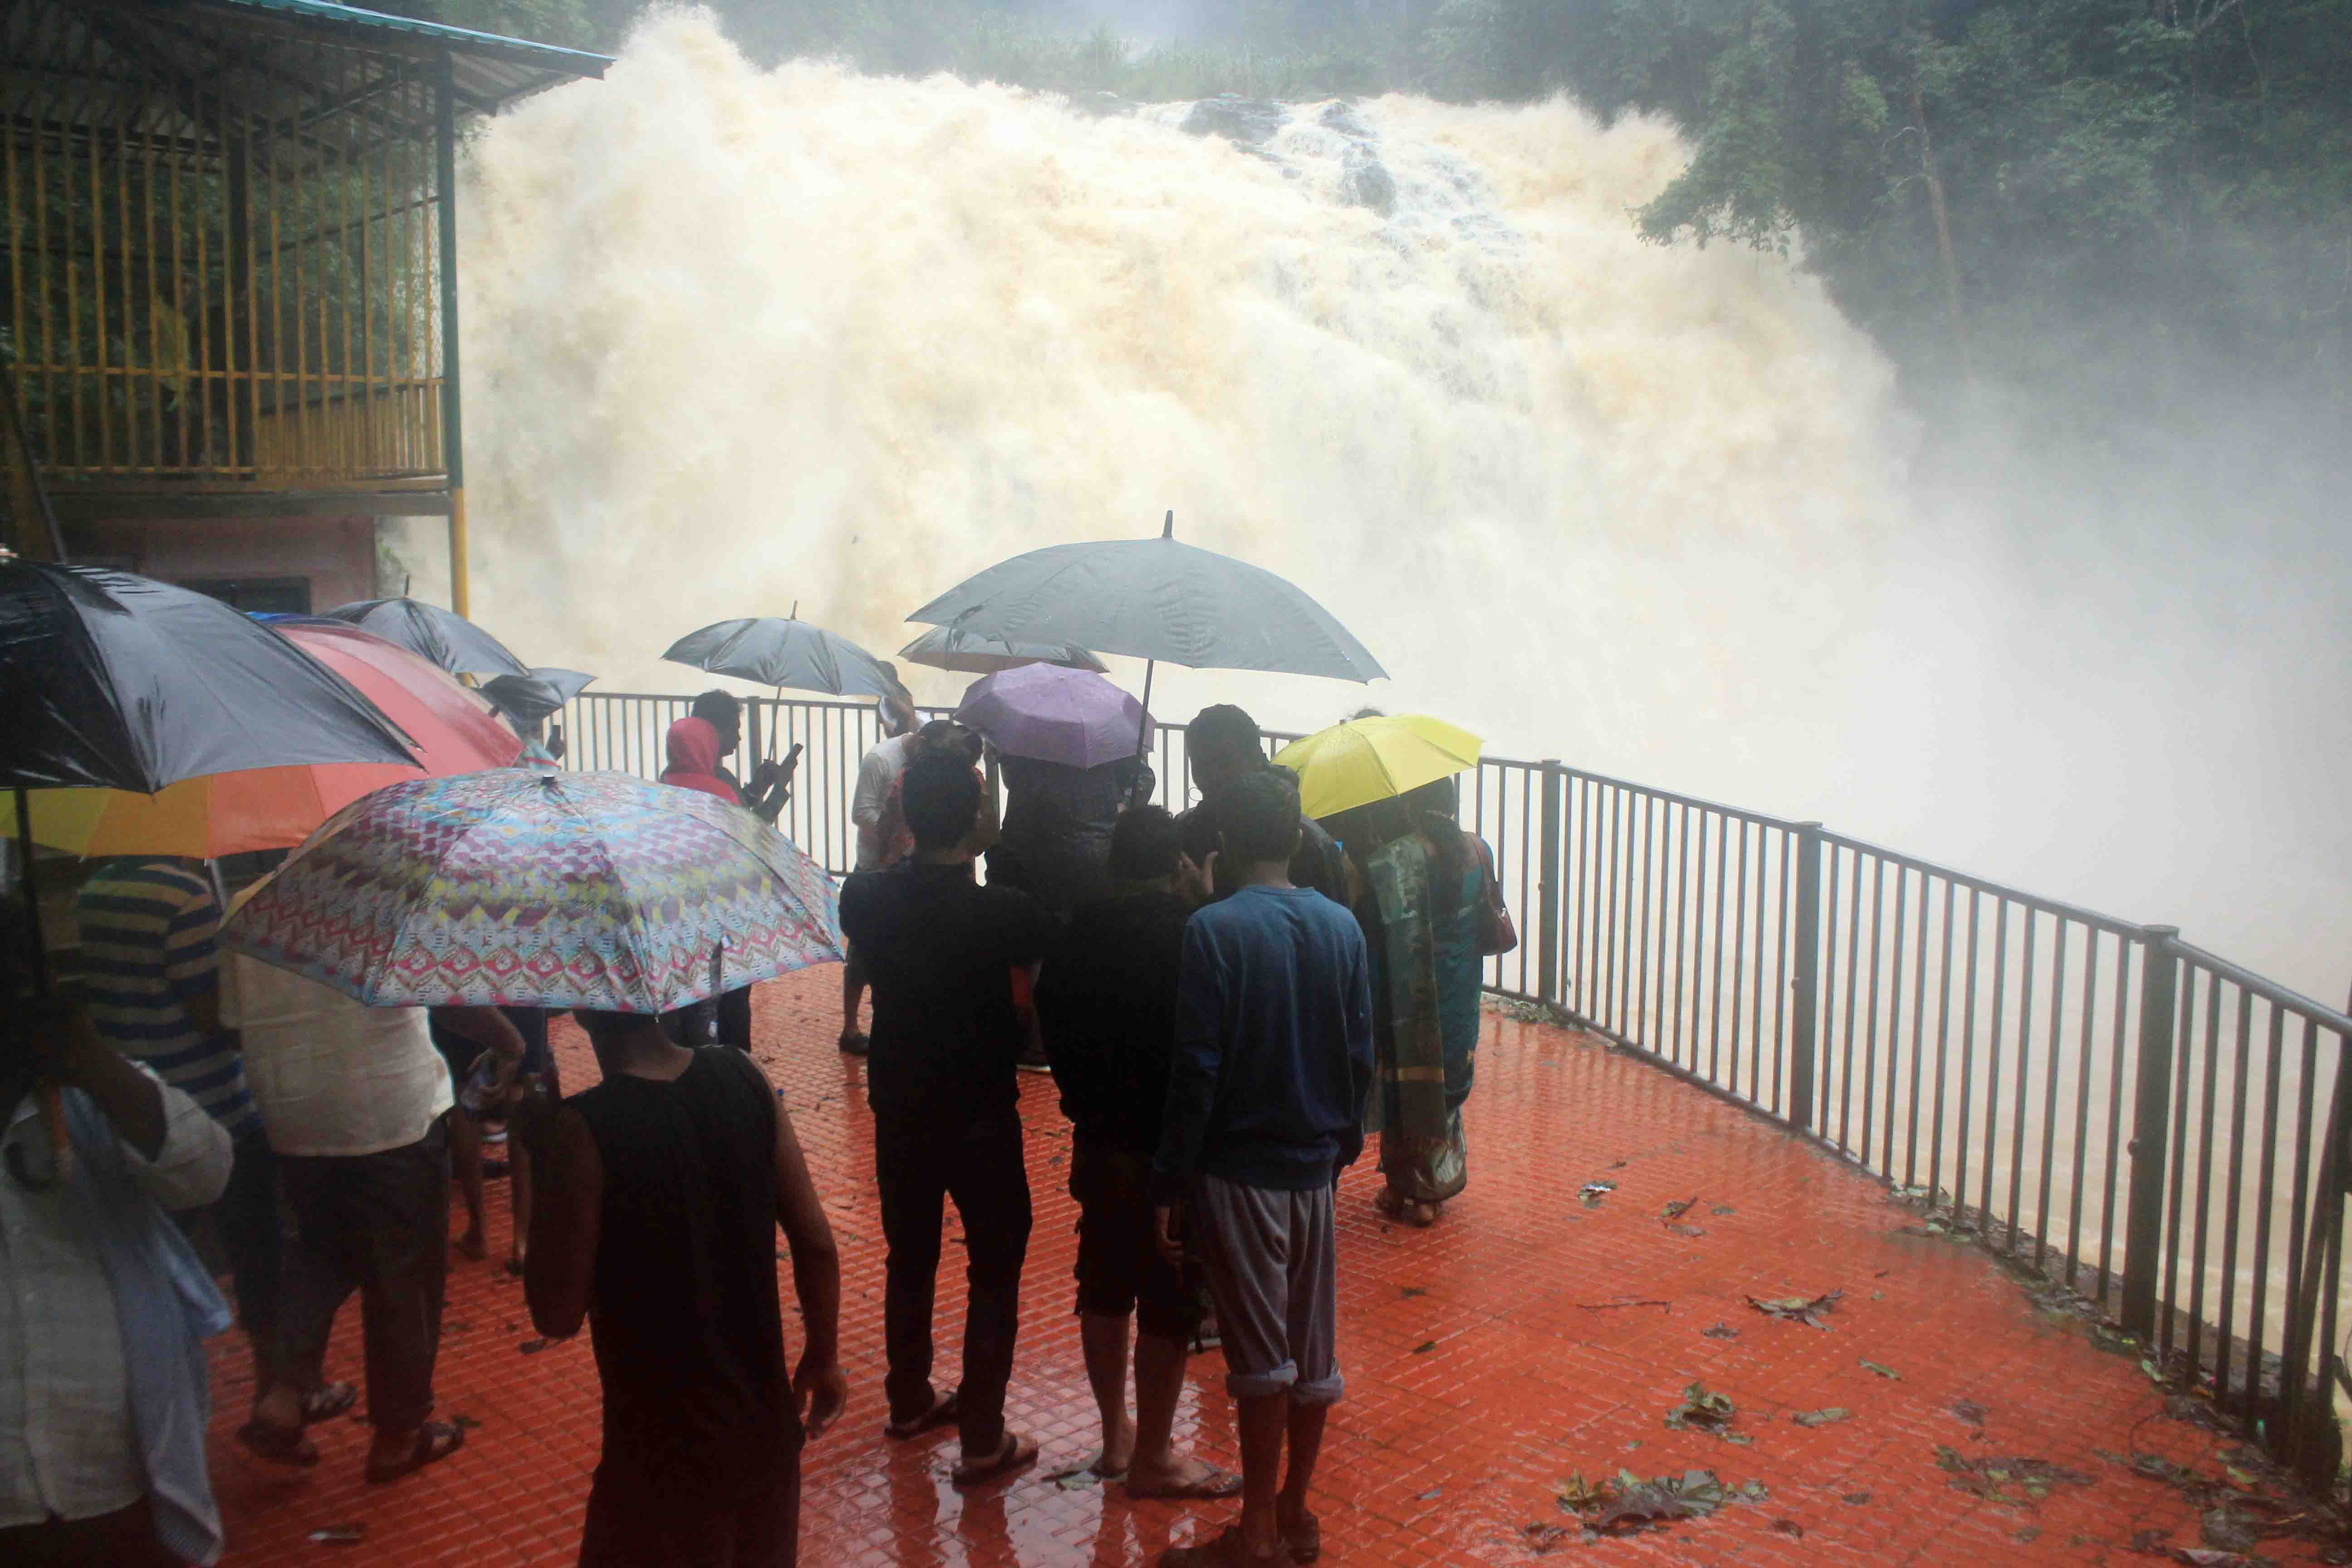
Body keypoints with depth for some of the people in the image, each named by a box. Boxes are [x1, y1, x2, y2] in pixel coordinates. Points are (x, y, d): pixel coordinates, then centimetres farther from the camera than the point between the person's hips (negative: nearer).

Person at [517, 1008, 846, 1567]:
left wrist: (544, 1155, -8)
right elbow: (816, 1243, -1)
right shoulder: (742, 1078, -7)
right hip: (765, 1429, 5)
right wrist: (822, 1359, 14)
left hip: (665, 1454, -5)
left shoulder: (584, 1128, -22)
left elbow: (557, 1316, -14)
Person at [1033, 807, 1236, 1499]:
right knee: (1169, 1304, 6)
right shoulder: (1189, 932, -17)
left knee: (1104, 1287, 19)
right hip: (1169, 1149, -6)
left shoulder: (1079, 935, 0)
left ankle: (1115, 1435, 33)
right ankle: (1153, 1458, 16)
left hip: (1098, 1140, 6)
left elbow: (1053, 1028, 8)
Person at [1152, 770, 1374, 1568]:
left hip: (1238, 1171, -5)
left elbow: (1197, 1072, -17)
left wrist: (1170, 1181, -9)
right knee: (1313, 1351, 14)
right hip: (1315, 1167, 5)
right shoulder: (1341, 927, 1)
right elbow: (1359, 1055, 6)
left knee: (1261, 1354, 3)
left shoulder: (1214, 930, -15)